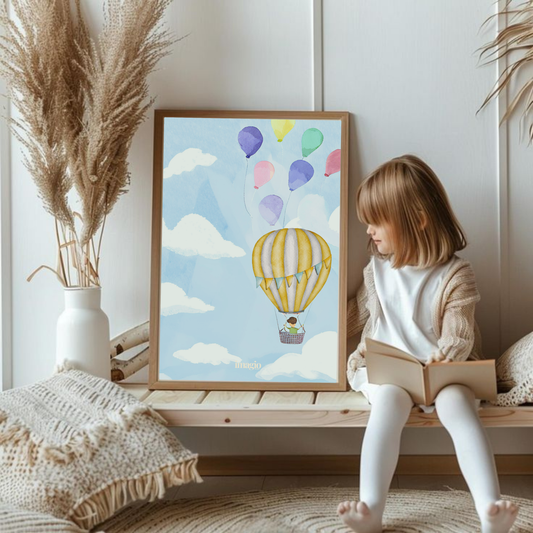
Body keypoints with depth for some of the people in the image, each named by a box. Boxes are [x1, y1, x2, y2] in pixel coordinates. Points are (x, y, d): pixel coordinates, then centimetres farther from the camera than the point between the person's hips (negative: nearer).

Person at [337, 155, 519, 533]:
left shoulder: (455, 274, -3)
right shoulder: (378, 268, 12)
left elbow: (458, 337, -7)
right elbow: (357, 313, 27)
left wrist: (441, 360, -26)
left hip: (442, 370, -2)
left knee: (457, 403, -36)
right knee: (390, 399, -34)